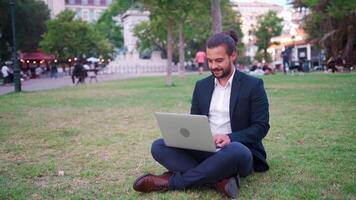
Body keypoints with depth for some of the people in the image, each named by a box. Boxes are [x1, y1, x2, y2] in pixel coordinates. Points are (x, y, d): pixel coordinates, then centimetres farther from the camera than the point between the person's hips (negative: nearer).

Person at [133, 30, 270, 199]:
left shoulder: (253, 85, -2)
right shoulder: (201, 85, 11)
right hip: (204, 151, 4)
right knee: (159, 146, -16)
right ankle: (219, 180, -29)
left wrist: (230, 138, -23)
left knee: (236, 151, -40)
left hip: (236, 150, -4)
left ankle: (171, 181, -25)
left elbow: (261, 127, -6)